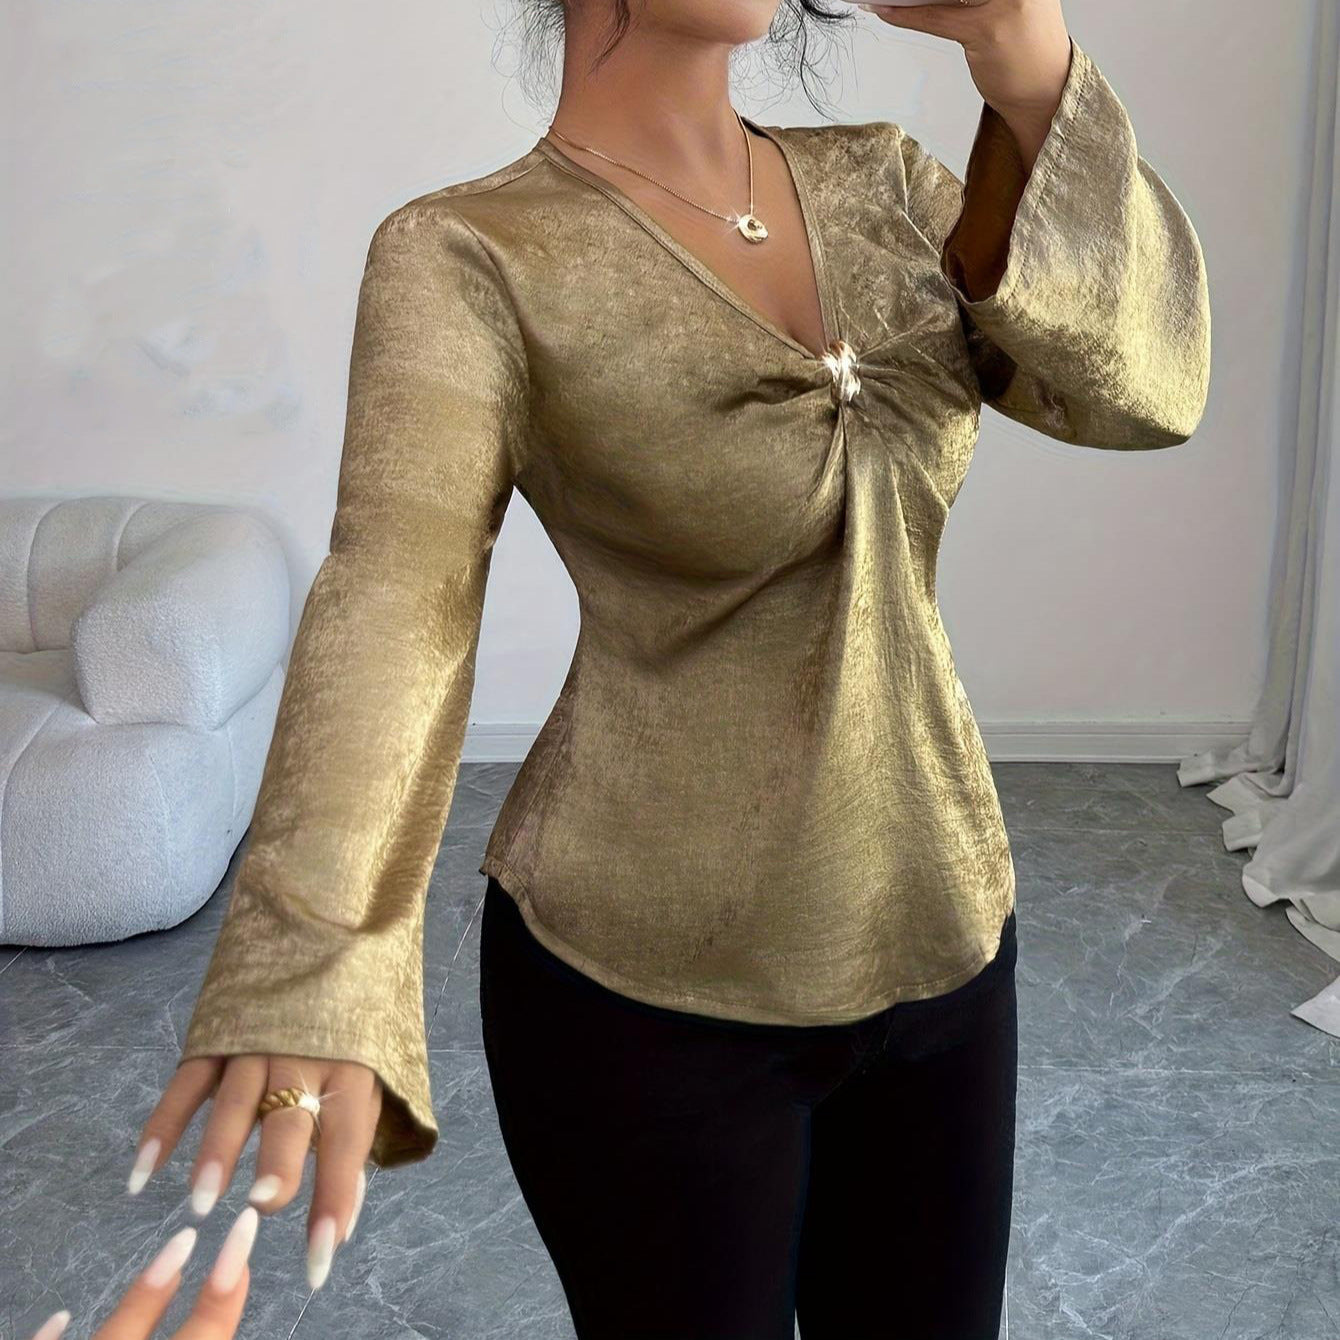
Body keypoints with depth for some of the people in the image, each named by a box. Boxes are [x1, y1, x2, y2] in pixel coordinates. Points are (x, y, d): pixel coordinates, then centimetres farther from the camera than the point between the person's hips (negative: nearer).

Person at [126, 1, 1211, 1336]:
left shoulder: (879, 184, 2)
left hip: (945, 938, 5)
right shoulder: (467, 260, -14)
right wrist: (307, 978, -45)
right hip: (647, 989, -5)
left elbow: (1140, 388, -10)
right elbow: (392, 602, -29)